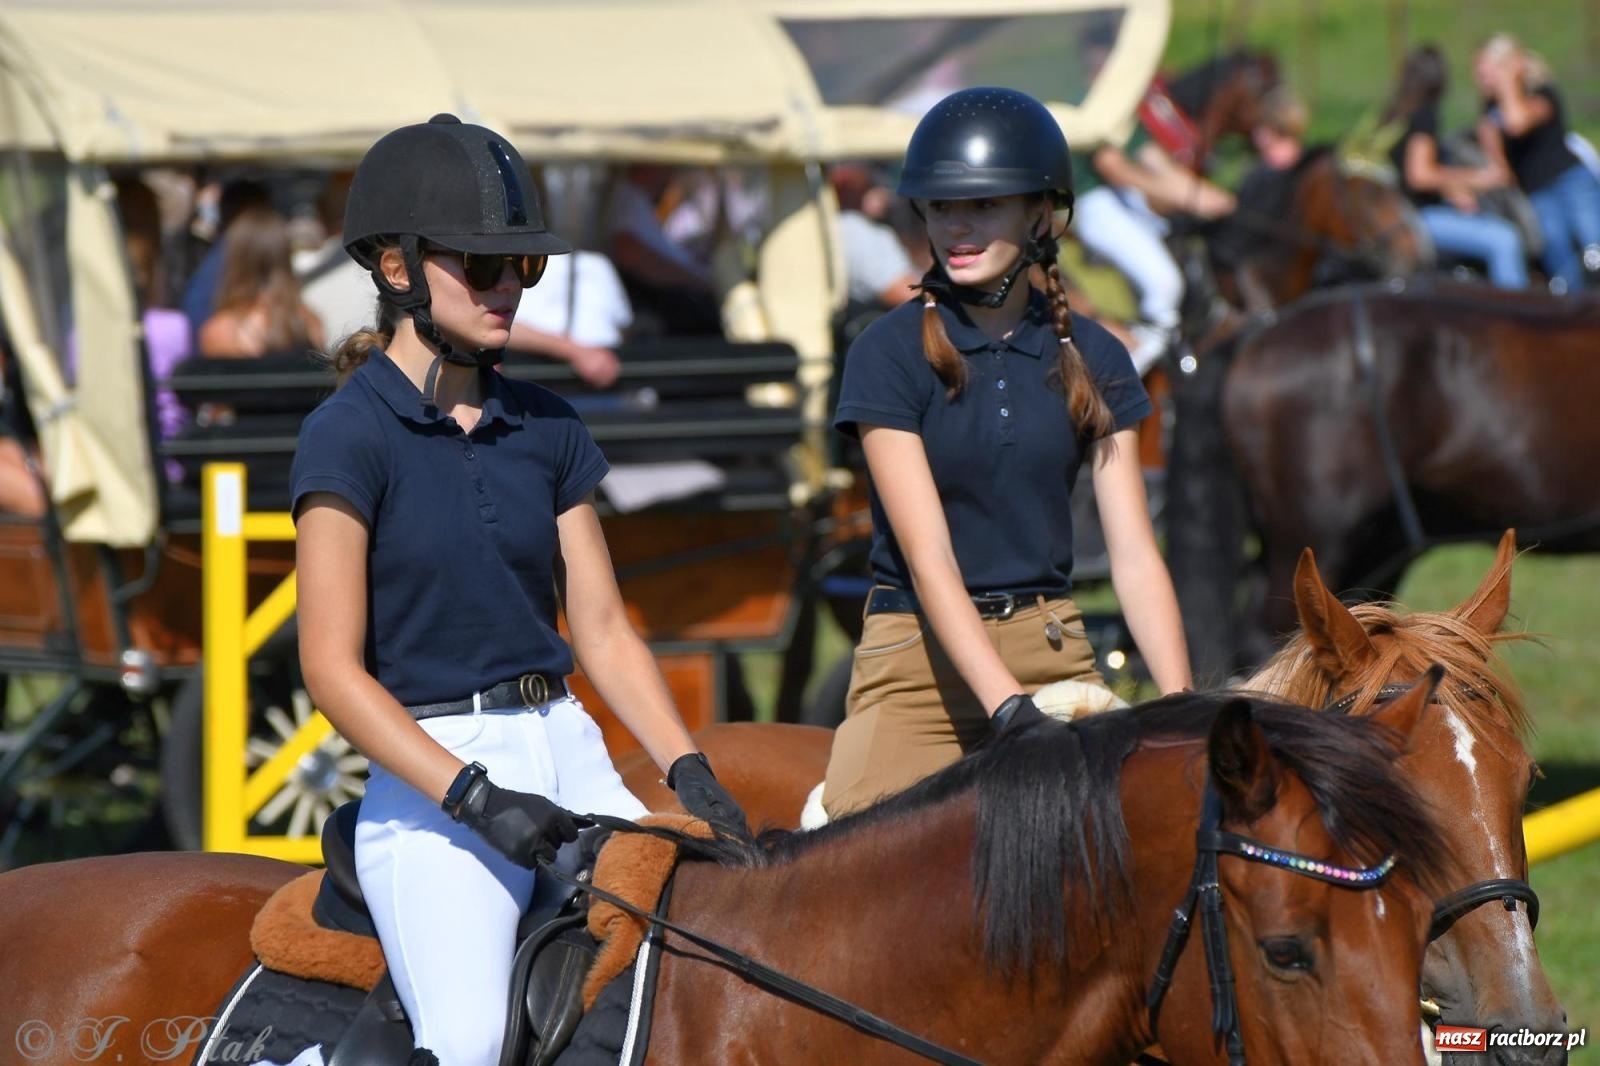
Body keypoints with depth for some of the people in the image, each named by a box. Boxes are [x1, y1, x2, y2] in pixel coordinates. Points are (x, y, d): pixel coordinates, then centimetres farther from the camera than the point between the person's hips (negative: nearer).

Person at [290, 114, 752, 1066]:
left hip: (567, 752, 6)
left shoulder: (546, 428, 12)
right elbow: (334, 668, -10)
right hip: (432, 774, -6)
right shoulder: (352, 435, -6)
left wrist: (688, 769, -2)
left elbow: (603, 630, 13)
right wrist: (473, 797, -19)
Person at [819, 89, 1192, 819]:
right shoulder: (891, 354, -5)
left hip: (1053, 651, 4)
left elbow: (1134, 555, 1)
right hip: (919, 661, -4)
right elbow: (928, 556, -14)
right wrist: (1010, 707, -25)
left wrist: (1182, 706, -12)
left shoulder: (1089, 360, 6)